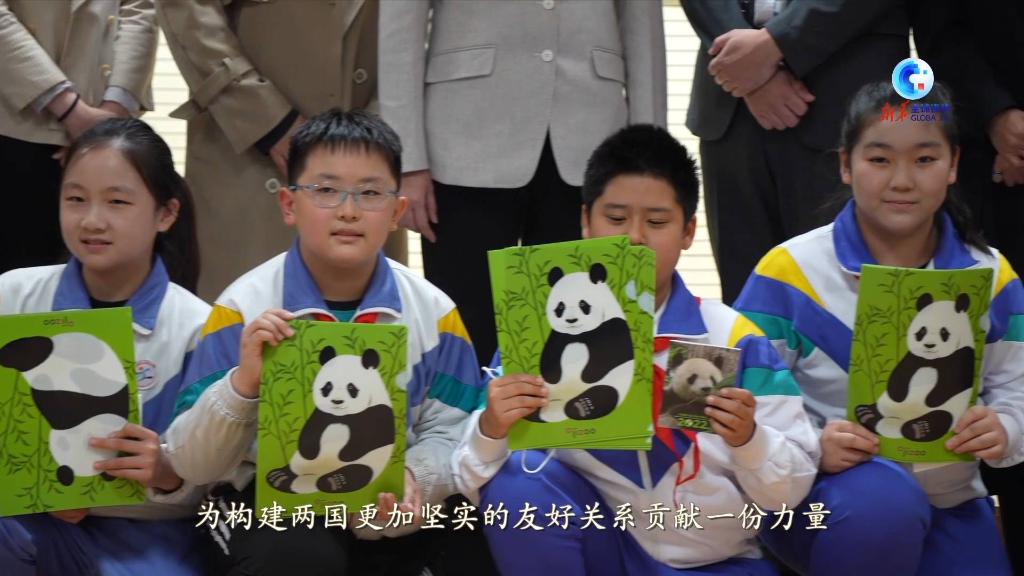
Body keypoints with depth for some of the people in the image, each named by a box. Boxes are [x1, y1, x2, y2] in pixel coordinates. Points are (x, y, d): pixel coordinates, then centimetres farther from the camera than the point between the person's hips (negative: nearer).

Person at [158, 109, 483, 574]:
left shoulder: (432, 311, 1)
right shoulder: (244, 308, -8)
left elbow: (449, 432, 4)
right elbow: (191, 466, -10)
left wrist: (415, 479, -19)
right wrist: (242, 385, -28)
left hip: (389, 507, 4)